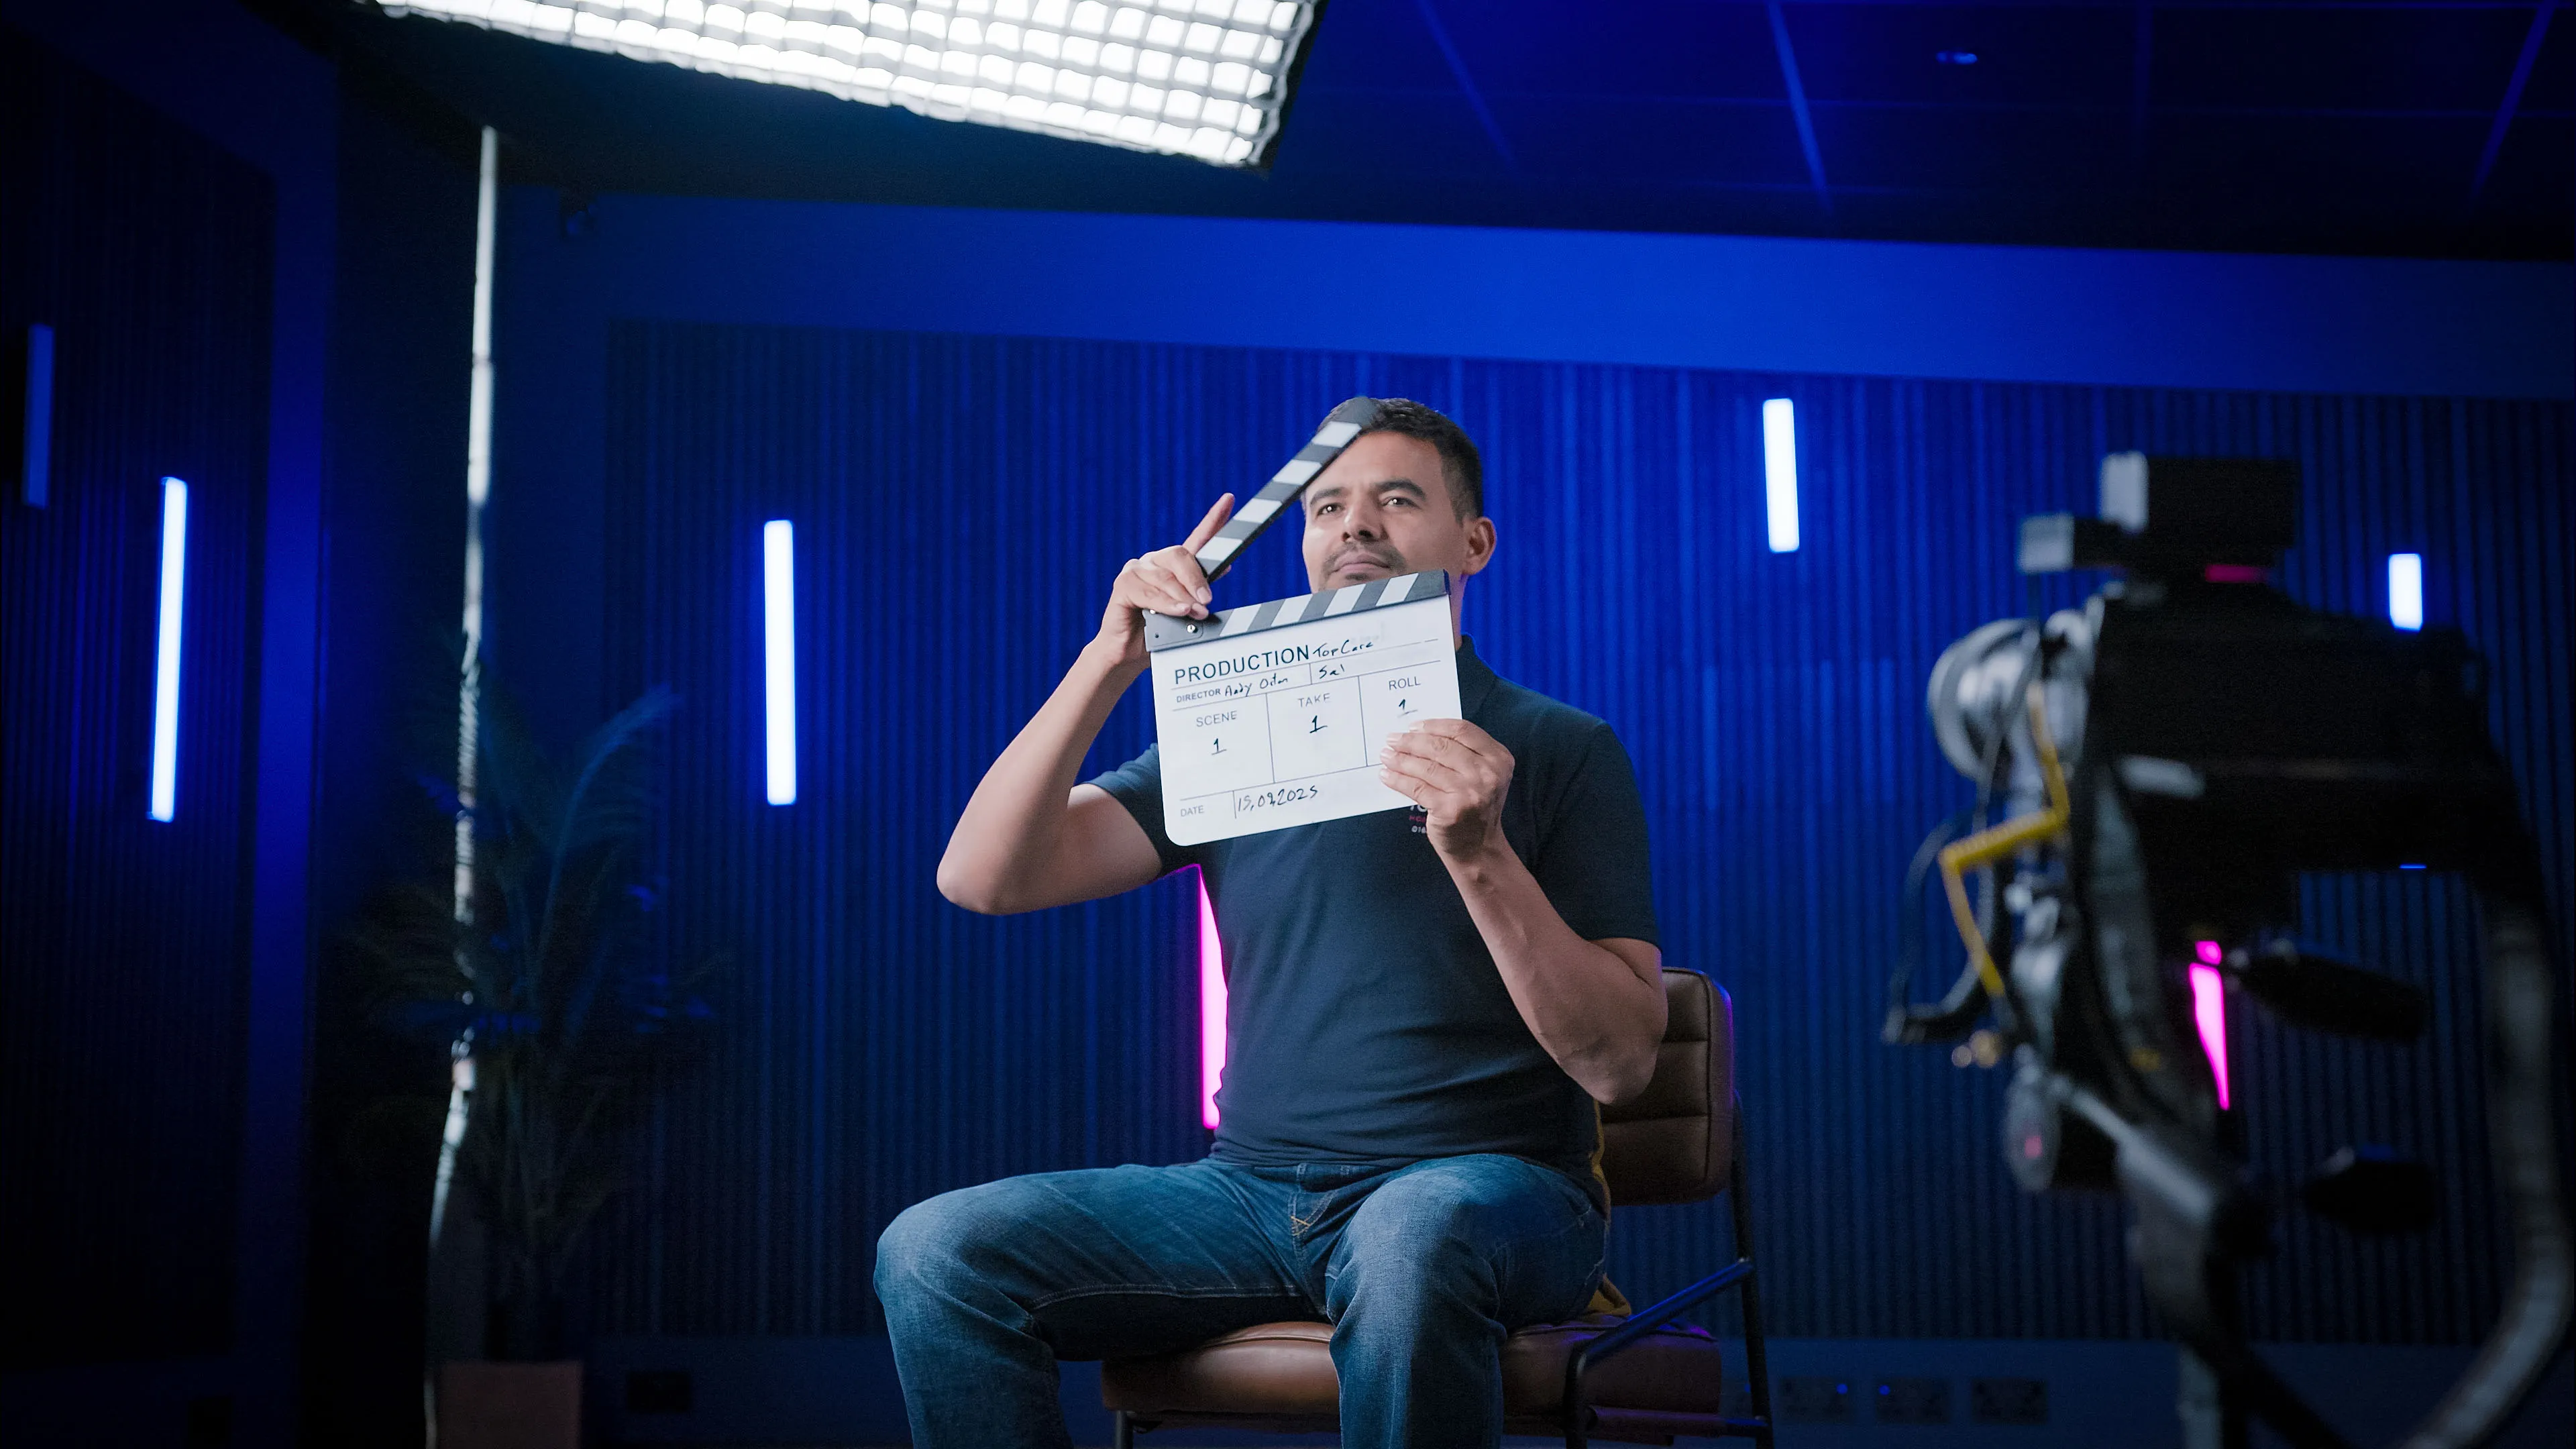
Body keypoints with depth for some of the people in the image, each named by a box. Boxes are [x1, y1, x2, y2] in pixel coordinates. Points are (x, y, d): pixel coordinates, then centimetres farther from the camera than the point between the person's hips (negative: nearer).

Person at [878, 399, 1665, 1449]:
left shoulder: (1560, 750, 3)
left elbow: (1620, 1064, -7)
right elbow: (981, 879, 1)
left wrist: (1479, 853, -20)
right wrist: (1110, 662, -8)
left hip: (1492, 1181, -3)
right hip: (1255, 1190, 4)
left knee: (1411, 1238, -40)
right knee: (935, 1249, -18)